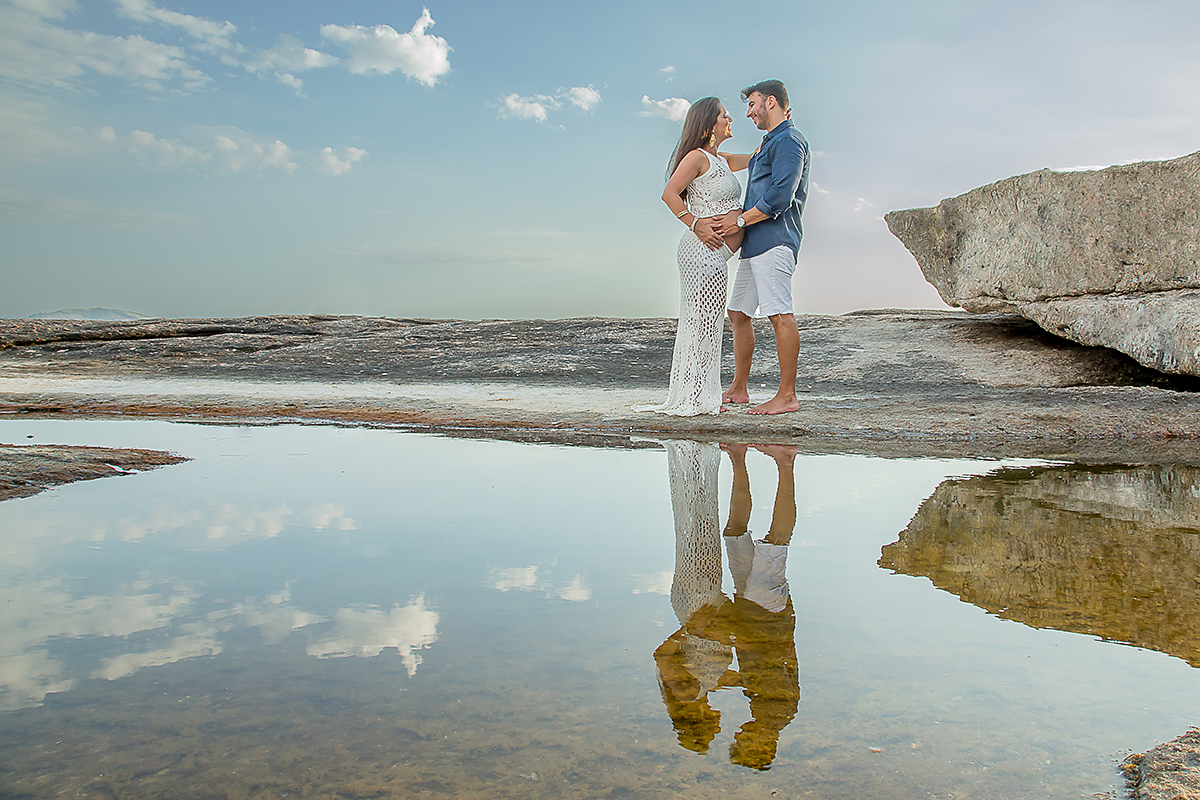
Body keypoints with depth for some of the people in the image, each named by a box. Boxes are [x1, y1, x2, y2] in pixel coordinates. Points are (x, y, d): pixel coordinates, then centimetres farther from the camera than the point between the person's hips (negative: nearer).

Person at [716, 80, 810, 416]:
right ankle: (739, 389, 18)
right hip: (755, 241, 11)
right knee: (738, 312, 11)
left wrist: (740, 220, -12)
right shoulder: (770, 142, 26)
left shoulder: (789, 140, -6)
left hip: (774, 238, -11)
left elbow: (780, 197, -17)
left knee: (780, 315, -11)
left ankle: (787, 396, -9)